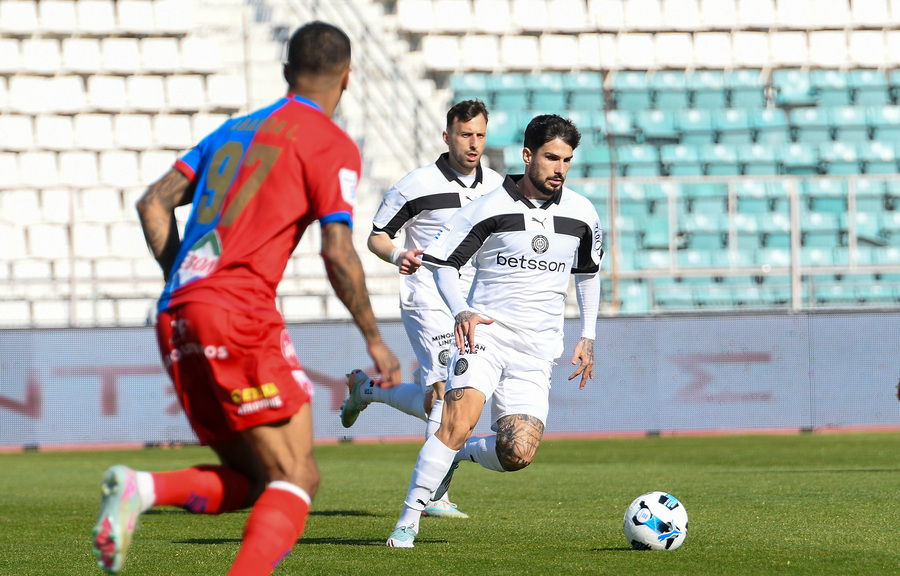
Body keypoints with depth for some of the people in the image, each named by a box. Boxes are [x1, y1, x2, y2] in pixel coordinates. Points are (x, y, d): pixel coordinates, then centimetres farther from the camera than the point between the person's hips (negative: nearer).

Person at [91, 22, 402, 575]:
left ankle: (142, 488, -13)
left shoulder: (234, 130, 24)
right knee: (295, 480, -6)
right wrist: (374, 339, 4)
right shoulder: (332, 144, 3)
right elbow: (338, 253, -6)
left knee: (252, 481, 13)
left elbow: (154, 203, 18)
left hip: (177, 319, 7)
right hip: (240, 313, -7)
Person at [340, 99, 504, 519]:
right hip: (427, 300, -6)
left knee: (433, 403, 11)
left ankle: (365, 390, 38)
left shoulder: (496, 187, 7)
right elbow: (377, 235, -2)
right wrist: (398, 256, -23)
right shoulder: (418, 186, -9)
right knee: (448, 391, -20)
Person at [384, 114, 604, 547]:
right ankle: (408, 522, -15)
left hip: (535, 353, 3)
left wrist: (587, 337, 15)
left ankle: (462, 453, 19)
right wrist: (461, 311, -15)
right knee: (459, 423, -25)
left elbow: (588, 272, 22)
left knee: (517, 455, -15)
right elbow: (442, 263, 2)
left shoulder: (582, 215, 5)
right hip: (484, 333, -3)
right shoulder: (489, 208, -6)